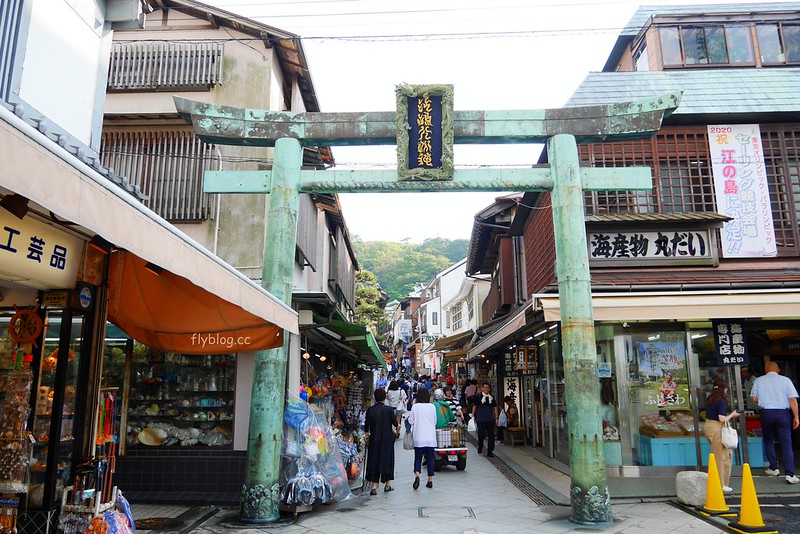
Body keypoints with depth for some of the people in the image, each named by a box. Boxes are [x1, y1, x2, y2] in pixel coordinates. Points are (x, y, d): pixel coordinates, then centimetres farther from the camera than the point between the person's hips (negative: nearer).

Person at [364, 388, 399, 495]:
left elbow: (366, 425, -2)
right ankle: (387, 484, 20)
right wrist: (397, 427, 18)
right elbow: (395, 422, -5)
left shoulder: (370, 410, -5)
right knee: (387, 459, 12)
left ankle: (374, 486, 2)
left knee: (374, 461, 7)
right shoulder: (389, 409, -11)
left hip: (374, 439, 1)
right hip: (387, 439, -1)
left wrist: (367, 434, 17)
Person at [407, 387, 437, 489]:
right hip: (431, 437, 1)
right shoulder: (432, 407, -3)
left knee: (418, 458, 7)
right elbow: (435, 422, 8)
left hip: (419, 437, -1)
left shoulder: (415, 407, -8)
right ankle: (430, 480, 14)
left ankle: (417, 476, -15)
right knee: (430, 458, 11)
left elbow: (410, 421, 0)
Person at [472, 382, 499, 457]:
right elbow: (474, 406, 5)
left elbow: (495, 408, 13)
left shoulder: (491, 397, 9)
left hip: (490, 420, 3)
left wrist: (496, 417, 7)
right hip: (481, 419, -3)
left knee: (491, 435, 2)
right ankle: (480, 447, 27)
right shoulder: (478, 396, 0)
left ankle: (490, 451, 10)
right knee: (481, 434, -1)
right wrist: (473, 416, 3)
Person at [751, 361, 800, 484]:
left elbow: (754, 399, 3)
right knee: (786, 444, 2)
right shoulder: (785, 380, 0)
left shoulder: (758, 381, 3)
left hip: (766, 413, 1)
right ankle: (790, 474, -4)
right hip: (783, 413, -1)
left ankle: (773, 468, 21)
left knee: (768, 441, 20)